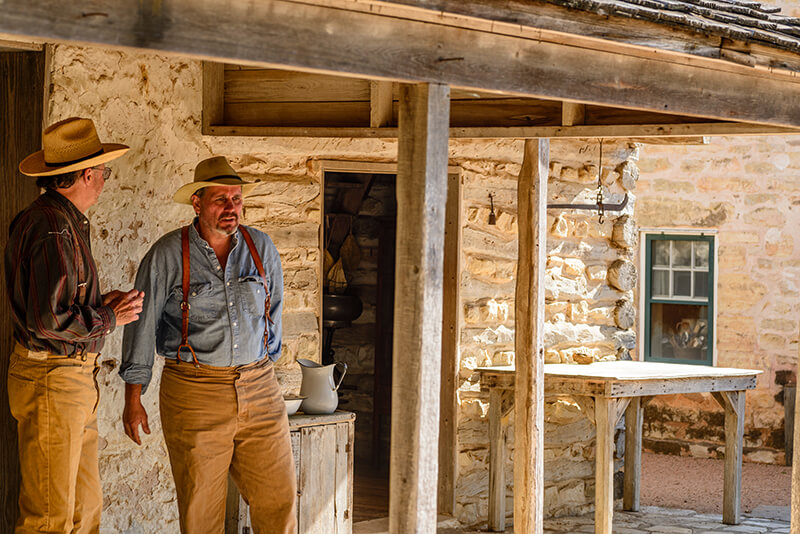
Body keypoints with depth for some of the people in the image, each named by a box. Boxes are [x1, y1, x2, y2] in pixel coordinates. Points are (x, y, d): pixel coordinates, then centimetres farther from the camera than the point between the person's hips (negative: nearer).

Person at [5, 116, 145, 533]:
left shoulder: (65, 221, 16)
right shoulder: (54, 227, -18)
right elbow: (47, 319, -25)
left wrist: (101, 304, 8)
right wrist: (109, 319, -11)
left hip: (76, 379, 10)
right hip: (52, 378, -10)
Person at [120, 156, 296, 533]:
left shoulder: (261, 248, 8)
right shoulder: (167, 255, -2)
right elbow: (142, 324, 1)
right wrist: (133, 400, 0)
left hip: (259, 390, 3)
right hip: (194, 395, -3)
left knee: (278, 500, 0)